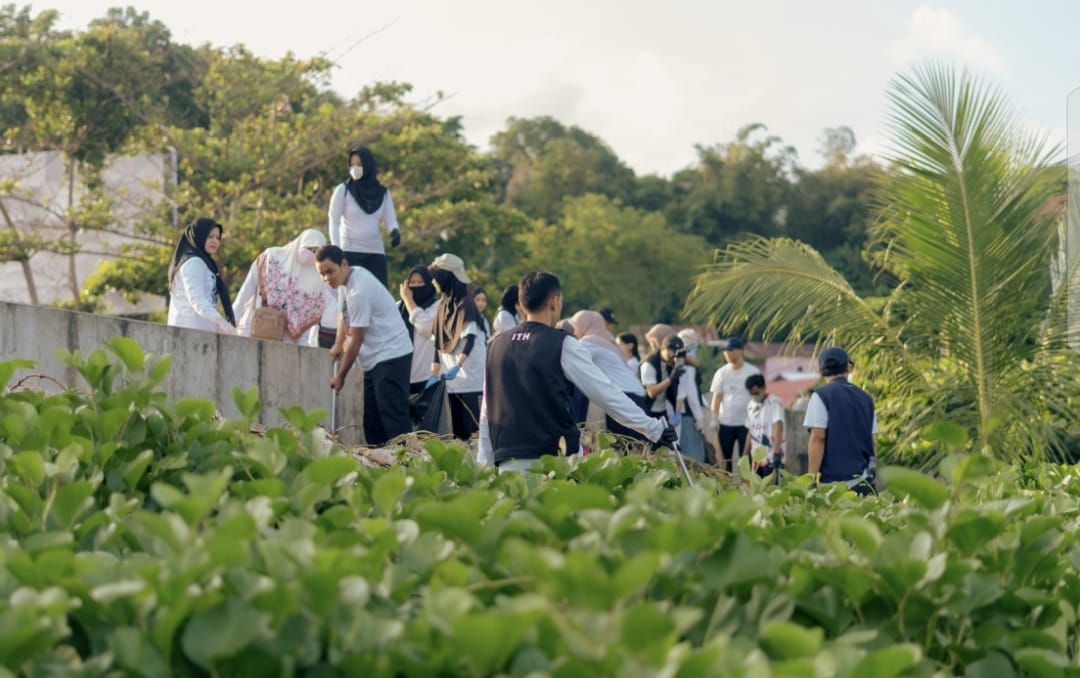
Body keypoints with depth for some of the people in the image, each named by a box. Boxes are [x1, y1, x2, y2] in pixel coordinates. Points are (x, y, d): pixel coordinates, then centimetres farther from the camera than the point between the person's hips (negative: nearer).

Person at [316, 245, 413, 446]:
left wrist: (340, 376, -6)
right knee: (371, 418, 10)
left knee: (392, 416, -15)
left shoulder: (359, 292, -23)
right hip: (375, 358, 10)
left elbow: (356, 341, -17)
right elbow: (344, 314, 24)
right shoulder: (346, 279, 6)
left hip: (391, 356, -10)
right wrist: (338, 344, 8)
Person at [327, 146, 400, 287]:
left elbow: (390, 220, 3)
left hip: (376, 252, 3)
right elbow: (334, 222, -4)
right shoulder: (343, 190, 0)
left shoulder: (382, 193, 8)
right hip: (350, 252, -3)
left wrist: (395, 231, -21)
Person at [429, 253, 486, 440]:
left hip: (470, 374, -7)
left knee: (471, 422, -11)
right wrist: (434, 373, 9)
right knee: (457, 423, 4)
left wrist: (457, 366, -28)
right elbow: (439, 343, 15)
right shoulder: (444, 305, 13)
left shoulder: (465, 303, -8)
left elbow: (470, 338, -17)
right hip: (452, 374, 7)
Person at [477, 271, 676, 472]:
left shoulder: (497, 345, 11)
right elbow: (608, 395, -2)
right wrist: (655, 430, 6)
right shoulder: (563, 346, -4)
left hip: (507, 462, 5)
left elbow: (487, 412, 14)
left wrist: (484, 464, 20)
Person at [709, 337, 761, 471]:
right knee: (724, 457, 4)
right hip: (725, 423, 3)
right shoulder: (721, 373, 7)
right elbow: (716, 398, 5)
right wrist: (714, 419, -5)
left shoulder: (753, 372, -1)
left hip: (746, 423, -3)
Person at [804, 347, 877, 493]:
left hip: (832, 478, -5)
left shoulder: (821, 396, -3)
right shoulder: (866, 398, 14)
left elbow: (818, 438, -10)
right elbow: (873, 442, 16)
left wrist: (812, 479, -10)